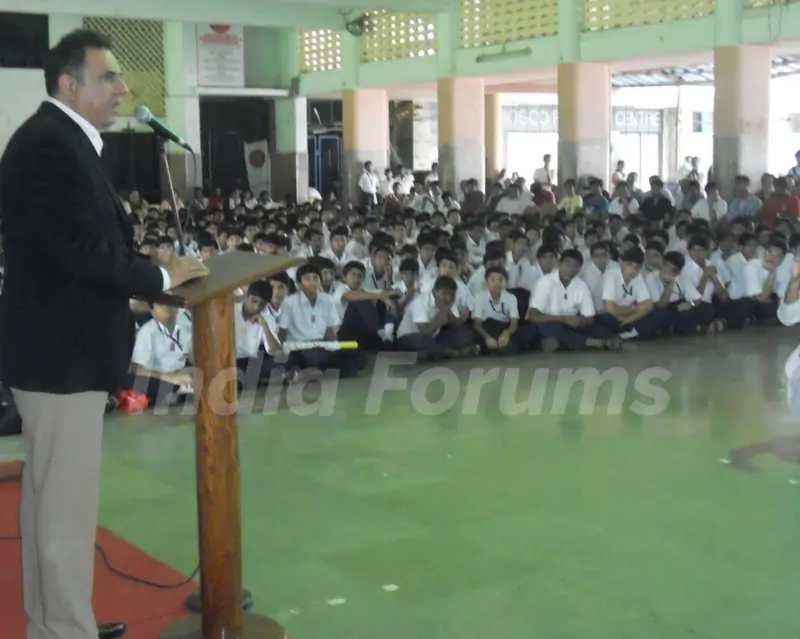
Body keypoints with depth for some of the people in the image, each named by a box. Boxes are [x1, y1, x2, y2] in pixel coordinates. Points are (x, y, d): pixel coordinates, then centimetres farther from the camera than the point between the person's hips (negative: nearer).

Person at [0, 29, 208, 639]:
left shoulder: (62, 140, 15)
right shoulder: (50, 144, -17)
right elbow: (78, 248, -25)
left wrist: (149, 269, 1)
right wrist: (160, 277, -14)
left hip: (61, 345, 11)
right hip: (62, 351, -11)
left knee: (50, 495, 18)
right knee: (68, 501, -2)